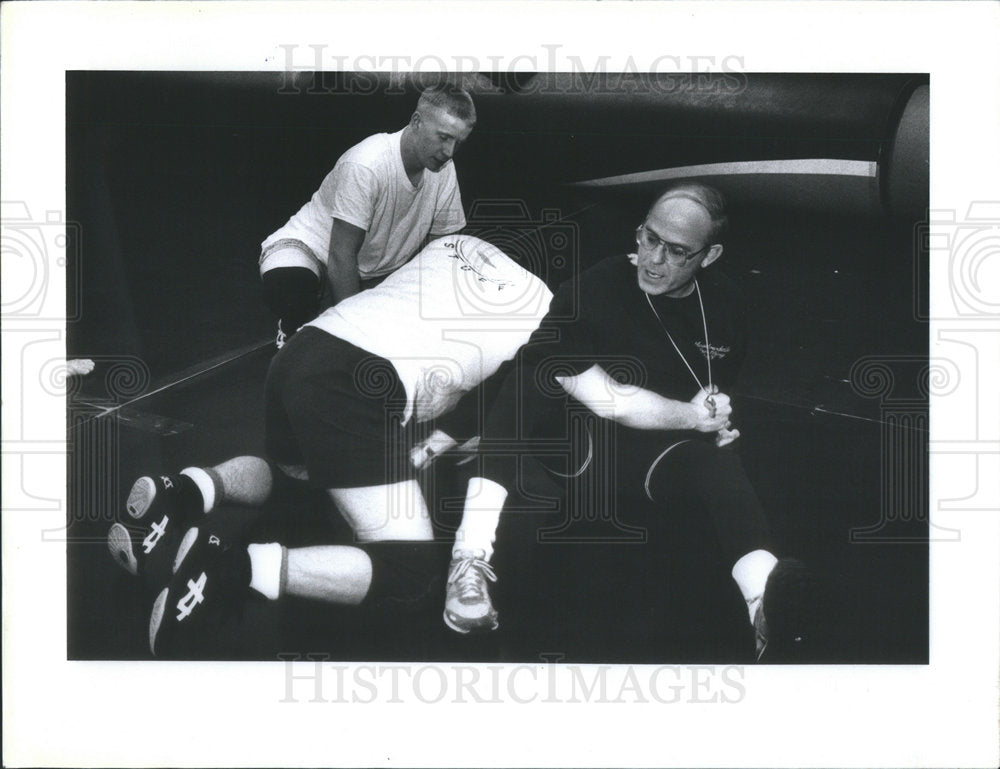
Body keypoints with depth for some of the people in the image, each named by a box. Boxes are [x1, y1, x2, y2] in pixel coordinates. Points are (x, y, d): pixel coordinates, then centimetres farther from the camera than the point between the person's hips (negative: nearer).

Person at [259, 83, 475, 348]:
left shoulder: (443, 170, -9)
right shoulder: (365, 166, -31)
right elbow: (341, 256, -31)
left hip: (374, 271, 7)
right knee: (290, 288, -40)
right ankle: (294, 332, -3)